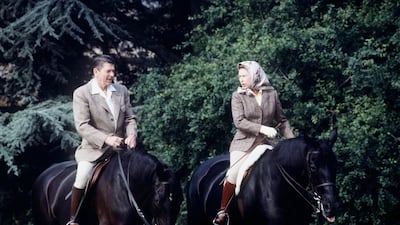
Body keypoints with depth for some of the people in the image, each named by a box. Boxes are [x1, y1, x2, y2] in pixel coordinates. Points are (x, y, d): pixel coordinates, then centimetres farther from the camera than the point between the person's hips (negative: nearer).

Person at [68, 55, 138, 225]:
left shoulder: (122, 90, 7)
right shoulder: (81, 94, -8)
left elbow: (130, 118, 11)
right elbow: (82, 126, -15)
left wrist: (132, 134, -12)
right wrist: (106, 139, -27)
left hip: (119, 147, 5)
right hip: (94, 149, -5)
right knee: (83, 177, -26)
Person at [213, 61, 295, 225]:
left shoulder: (272, 94, 8)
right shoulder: (238, 96, 1)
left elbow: (282, 121, 13)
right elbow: (239, 121, -11)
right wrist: (262, 128, -23)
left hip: (265, 144, 3)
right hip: (244, 143, -3)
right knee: (234, 173, -25)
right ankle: (222, 211, -12)